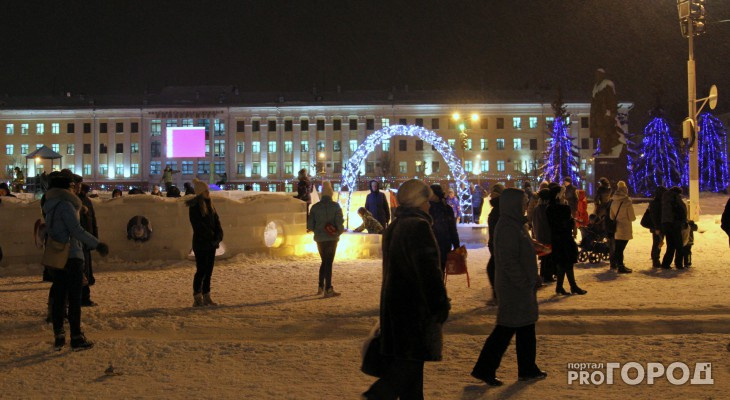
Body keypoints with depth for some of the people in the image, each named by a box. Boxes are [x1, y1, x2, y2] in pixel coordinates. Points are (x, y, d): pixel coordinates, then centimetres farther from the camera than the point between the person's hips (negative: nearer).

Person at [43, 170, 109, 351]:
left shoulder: (50, 205, 12)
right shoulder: (66, 205, -15)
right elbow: (77, 230, -22)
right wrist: (97, 244, -20)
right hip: (71, 256, -8)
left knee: (59, 296, 11)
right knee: (74, 297, -2)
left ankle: (58, 337, 14)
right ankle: (76, 338, 0)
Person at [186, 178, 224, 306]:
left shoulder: (209, 205, 13)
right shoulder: (194, 206, -10)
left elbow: (216, 221, 11)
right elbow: (198, 225, -15)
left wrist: (218, 236, -5)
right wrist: (211, 237, -15)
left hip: (211, 243, 7)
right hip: (201, 244, -7)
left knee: (208, 271, 9)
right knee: (201, 270, -6)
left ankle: (206, 297, 14)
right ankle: (197, 299, -1)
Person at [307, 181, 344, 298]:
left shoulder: (315, 207, 1)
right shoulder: (335, 206, -7)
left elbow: (310, 226, 0)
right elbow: (340, 223, -13)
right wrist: (339, 231, 7)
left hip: (319, 239, 3)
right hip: (332, 238, -3)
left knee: (324, 262, 19)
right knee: (329, 263, -1)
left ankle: (321, 286, 21)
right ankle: (328, 289, -5)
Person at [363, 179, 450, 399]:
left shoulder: (393, 227, 14)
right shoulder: (418, 226, -16)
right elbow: (429, 271, -22)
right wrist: (441, 307, -17)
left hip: (393, 305, 10)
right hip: (414, 308, -10)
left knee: (408, 364, 14)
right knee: (408, 364, -6)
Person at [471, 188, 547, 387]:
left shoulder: (515, 225, 12)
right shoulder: (507, 228, -20)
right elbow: (509, 262, -24)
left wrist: (533, 280, 18)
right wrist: (524, 284, -21)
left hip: (523, 286, 10)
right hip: (514, 287, -10)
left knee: (526, 327, 15)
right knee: (506, 329, -4)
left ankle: (528, 370, 24)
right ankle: (484, 369, 4)